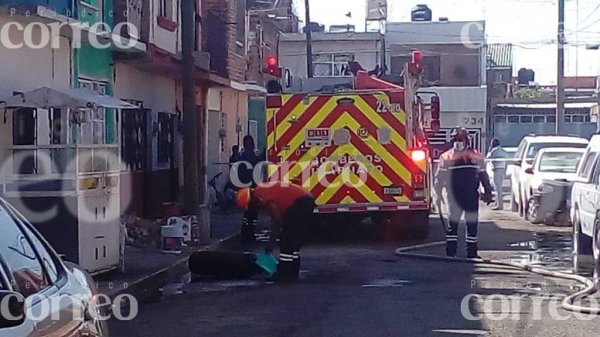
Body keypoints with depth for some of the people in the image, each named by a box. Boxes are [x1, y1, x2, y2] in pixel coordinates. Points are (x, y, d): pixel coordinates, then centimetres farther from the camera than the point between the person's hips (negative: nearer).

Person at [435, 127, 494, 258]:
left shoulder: (476, 156, 8)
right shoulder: (446, 157, 2)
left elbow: (483, 175, 13)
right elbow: (439, 177, 3)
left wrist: (488, 192, 10)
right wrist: (438, 194, -2)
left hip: (472, 197, 2)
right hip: (454, 197, -2)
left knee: (472, 224, 5)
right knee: (453, 223, 0)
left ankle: (472, 252, 12)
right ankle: (450, 252, 5)